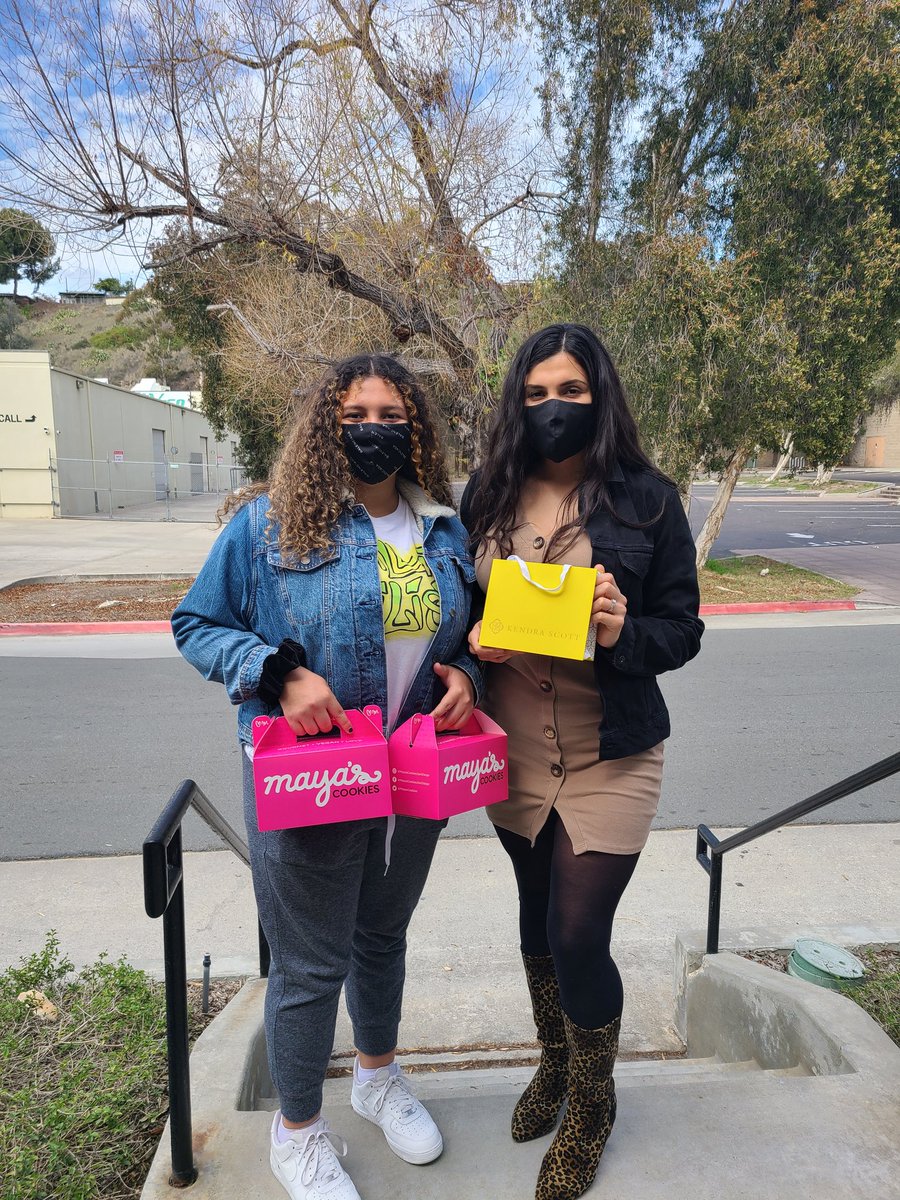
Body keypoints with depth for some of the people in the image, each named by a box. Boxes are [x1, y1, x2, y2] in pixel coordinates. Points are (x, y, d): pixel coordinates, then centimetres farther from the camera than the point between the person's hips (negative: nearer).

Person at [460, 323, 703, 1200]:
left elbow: (682, 630, -5)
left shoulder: (647, 498, -6)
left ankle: (593, 1101, 34)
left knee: (578, 935, 1)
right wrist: (471, 641, -13)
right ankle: (555, 1064, 49)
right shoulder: (487, 497, 2)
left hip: (610, 758, -3)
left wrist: (623, 633, -25)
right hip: (512, 750, 4)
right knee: (539, 917, 20)